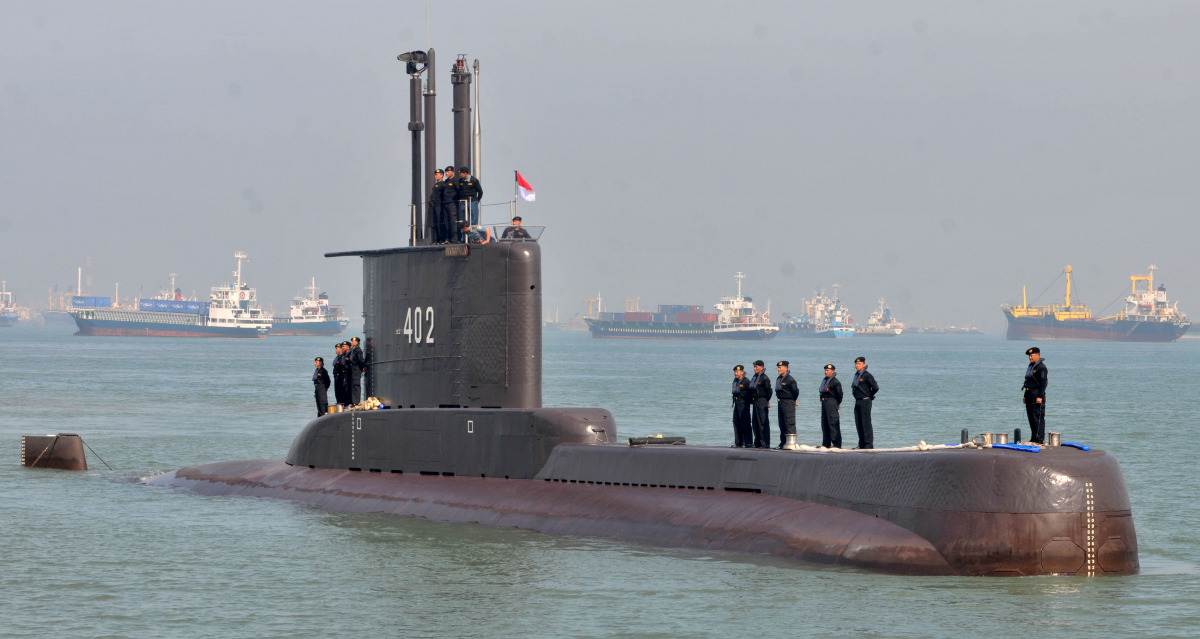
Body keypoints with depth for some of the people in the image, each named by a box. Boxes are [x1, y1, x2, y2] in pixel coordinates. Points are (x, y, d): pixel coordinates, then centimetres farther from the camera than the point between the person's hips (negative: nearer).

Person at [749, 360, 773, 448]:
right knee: (756, 423, 12)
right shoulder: (755, 377, 15)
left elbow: (769, 390, -12)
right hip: (756, 401, 9)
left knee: (763, 423, -8)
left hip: (762, 401, -9)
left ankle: (765, 444, -6)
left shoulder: (765, 378, -12)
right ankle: (758, 443, 18)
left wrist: (767, 401, -8)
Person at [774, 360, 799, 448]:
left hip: (788, 403, -9)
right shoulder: (778, 379, 13)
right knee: (782, 424, 12)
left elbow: (795, 391, -13)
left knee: (789, 423, -8)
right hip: (780, 403, 9)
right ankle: (783, 442, 17)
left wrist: (793, 400, 0)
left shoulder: (790, 379, -14)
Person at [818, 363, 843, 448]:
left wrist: (837, 403, -3)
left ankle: (837, 444, -7)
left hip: (831, 402, -10)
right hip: (824, 403, 10)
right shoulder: (825, 380, 16)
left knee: (833, 423, -9)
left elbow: (839, 393, -12)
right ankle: (826, 443, 17)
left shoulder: (835, 382, -11)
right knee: (824, 423, 11)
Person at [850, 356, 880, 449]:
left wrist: (869, 395, -3)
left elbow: (875, 387, -18)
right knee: (858, 424, 10)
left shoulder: (867, 375, -12)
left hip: (865, 402, -9)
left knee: (866, 423, -9)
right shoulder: (856, 375, 13)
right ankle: (861, 444, 15)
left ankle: (869, 444, -8)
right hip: (857, 402, 9)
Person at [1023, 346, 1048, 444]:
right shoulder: (1031, 366, 18)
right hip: (1030, 395, 10)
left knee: (1038, 417, -9)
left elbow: (1043, 383, -17)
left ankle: (1040, 439, -9)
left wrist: (1040, 396, -22)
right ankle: (1033, 438, 17)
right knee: (1031, 418, 11)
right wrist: (1025, 396, 22)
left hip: (1037, 395, -10)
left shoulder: (1041, 367, -11)